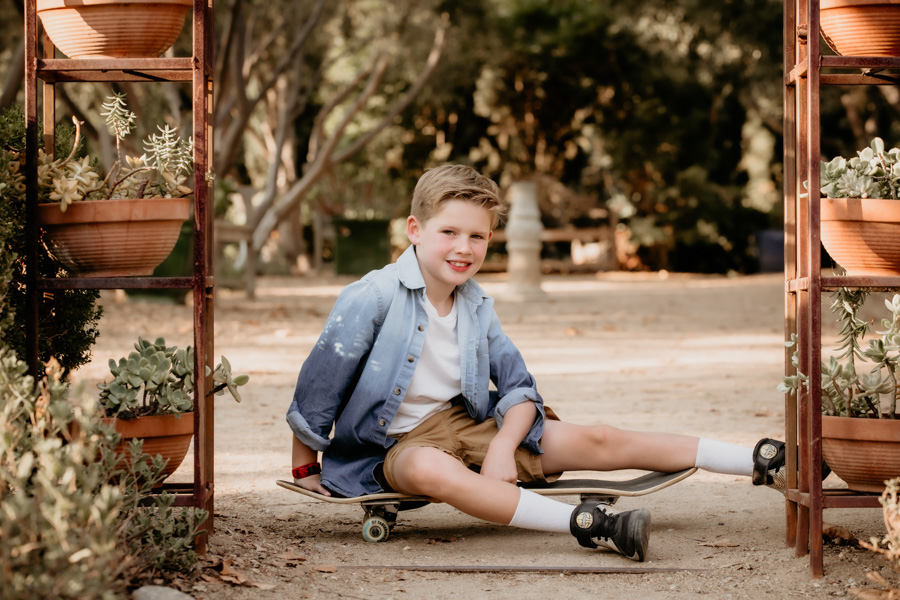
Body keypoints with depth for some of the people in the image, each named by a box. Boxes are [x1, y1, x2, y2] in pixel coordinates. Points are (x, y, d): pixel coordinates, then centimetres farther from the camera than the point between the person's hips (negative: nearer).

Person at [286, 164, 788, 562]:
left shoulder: (477, 307, 4)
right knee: (430, 470, -43)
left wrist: (503, 449, -16)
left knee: (597, 442, -6)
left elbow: (521, 388, 4)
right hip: (398, 442, -5)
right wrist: (305, 468, -5)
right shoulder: (373, 298, -16)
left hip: (470, 423, 6)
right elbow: (319, 384, -12)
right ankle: (586, 524, -54)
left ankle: (765, 463, -6)